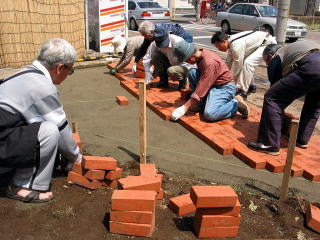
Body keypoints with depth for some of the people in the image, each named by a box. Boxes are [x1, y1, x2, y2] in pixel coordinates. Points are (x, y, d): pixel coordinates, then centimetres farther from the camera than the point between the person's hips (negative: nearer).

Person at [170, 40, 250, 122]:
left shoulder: (209, 63, -28)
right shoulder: (200, 54, -2)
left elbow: (202, 87, -29)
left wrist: (184, 108, -27)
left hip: (225, 87, -9)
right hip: (212, 84, 9)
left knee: (209, 114, -30)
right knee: (192, 73, -12)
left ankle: (236, 104, -5)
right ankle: (201, 102, -1)